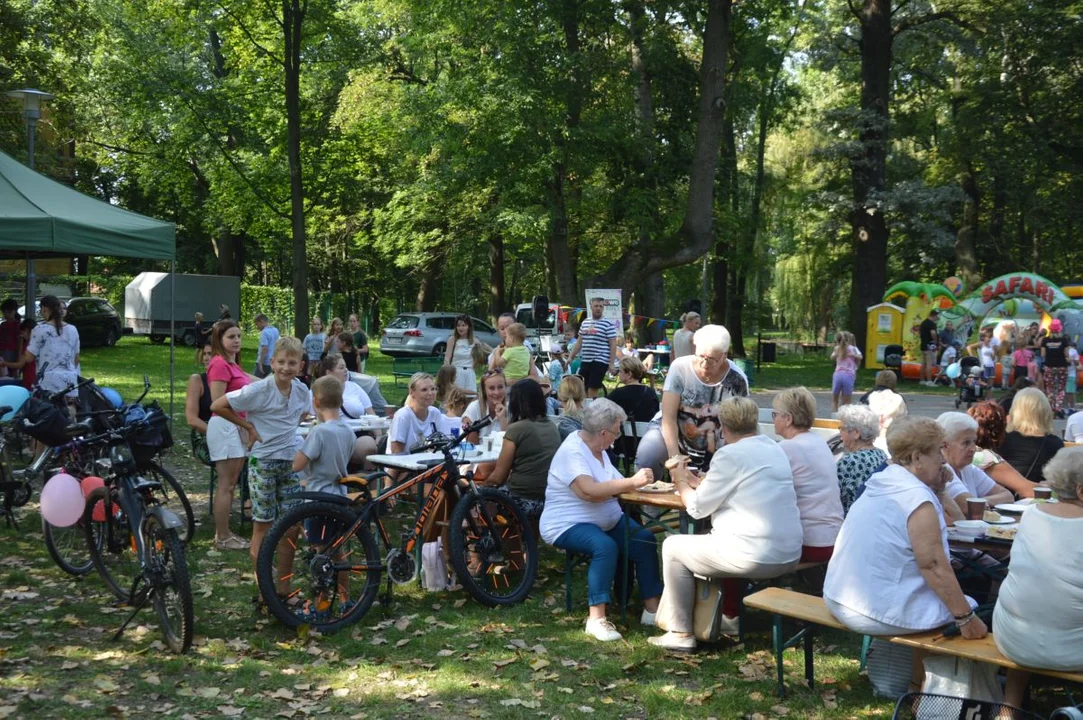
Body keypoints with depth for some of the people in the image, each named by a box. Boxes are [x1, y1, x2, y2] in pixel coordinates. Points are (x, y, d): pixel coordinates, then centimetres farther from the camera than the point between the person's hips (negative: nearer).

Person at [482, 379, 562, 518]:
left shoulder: (516, 429, -12)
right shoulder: (553, 428, 6)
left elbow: (498, 477, -8)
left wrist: (484, 482, 12)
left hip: (522, 501, -7)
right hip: (550, 501, 7)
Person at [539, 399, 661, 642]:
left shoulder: (597, 448, 9)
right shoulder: (571, 452, -21)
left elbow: (609, 486, 9)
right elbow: (589, 491, -34)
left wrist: (638, 482, -8)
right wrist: (632, 482, -34)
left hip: (607, 520, 9)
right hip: (567, 525, -9)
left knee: (646, 540, -10)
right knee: (605, 546, -35)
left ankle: (652, 608, -5)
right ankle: (596, 619, -31)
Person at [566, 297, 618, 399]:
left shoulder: (608, 324, -5)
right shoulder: (584, 323, 12)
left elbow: (613, 345, -8)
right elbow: (579, 342, 20)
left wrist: (612, 363, -14)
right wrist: (571, 357, 16)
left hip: (600, 362, -6)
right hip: (585, 361, 6)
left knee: (592, 390, -8)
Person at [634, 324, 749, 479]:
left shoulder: (737, 381, -15)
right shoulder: (680, 368, -18)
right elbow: (669, 419, -18)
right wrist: (676, 460, -27)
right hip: (670, 432, -2)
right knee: (646, 457, -29)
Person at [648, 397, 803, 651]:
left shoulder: (730, 455, -12)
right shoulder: (774, 448, 12)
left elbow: (697, 507, -5)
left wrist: (681, 481, 13)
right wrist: (694, 481, 26)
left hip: (756, 557, -8)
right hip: (789, 556, 8)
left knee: (673, 546, 11)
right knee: (713, 540, 34)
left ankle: (681, 633, 14)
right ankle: (730, 616, 37)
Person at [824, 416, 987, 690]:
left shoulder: (881, 483, 8)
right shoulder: (918, 498, -18)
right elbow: (934, 567, -21)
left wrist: (938, 490, 9)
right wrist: (967, 619, -16)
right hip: (880, 613, -9)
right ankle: (917, 687, 19)